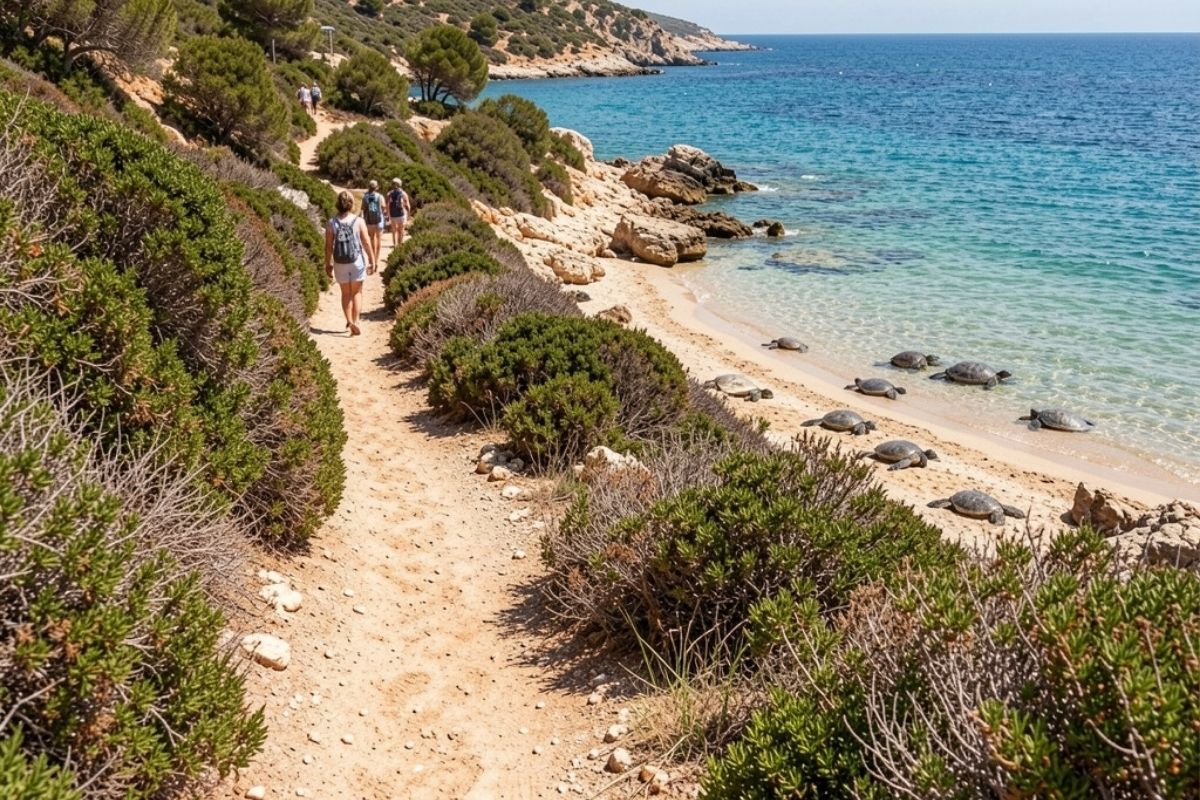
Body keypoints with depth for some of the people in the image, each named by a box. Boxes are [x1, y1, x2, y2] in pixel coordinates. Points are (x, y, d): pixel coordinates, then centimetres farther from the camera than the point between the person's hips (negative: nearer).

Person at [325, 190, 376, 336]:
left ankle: (349, 321, 4)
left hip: (340, 263, 1)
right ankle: (355, 322, 2)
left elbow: (328, 246, -4)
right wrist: (373, 261, 3)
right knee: (357, 292, 12)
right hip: (357, 261, -1)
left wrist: (328, 264, 7)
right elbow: (367, 243, -7)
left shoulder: (331, 223, -7)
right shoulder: (359, 221, -10)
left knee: (346, 294, 15)